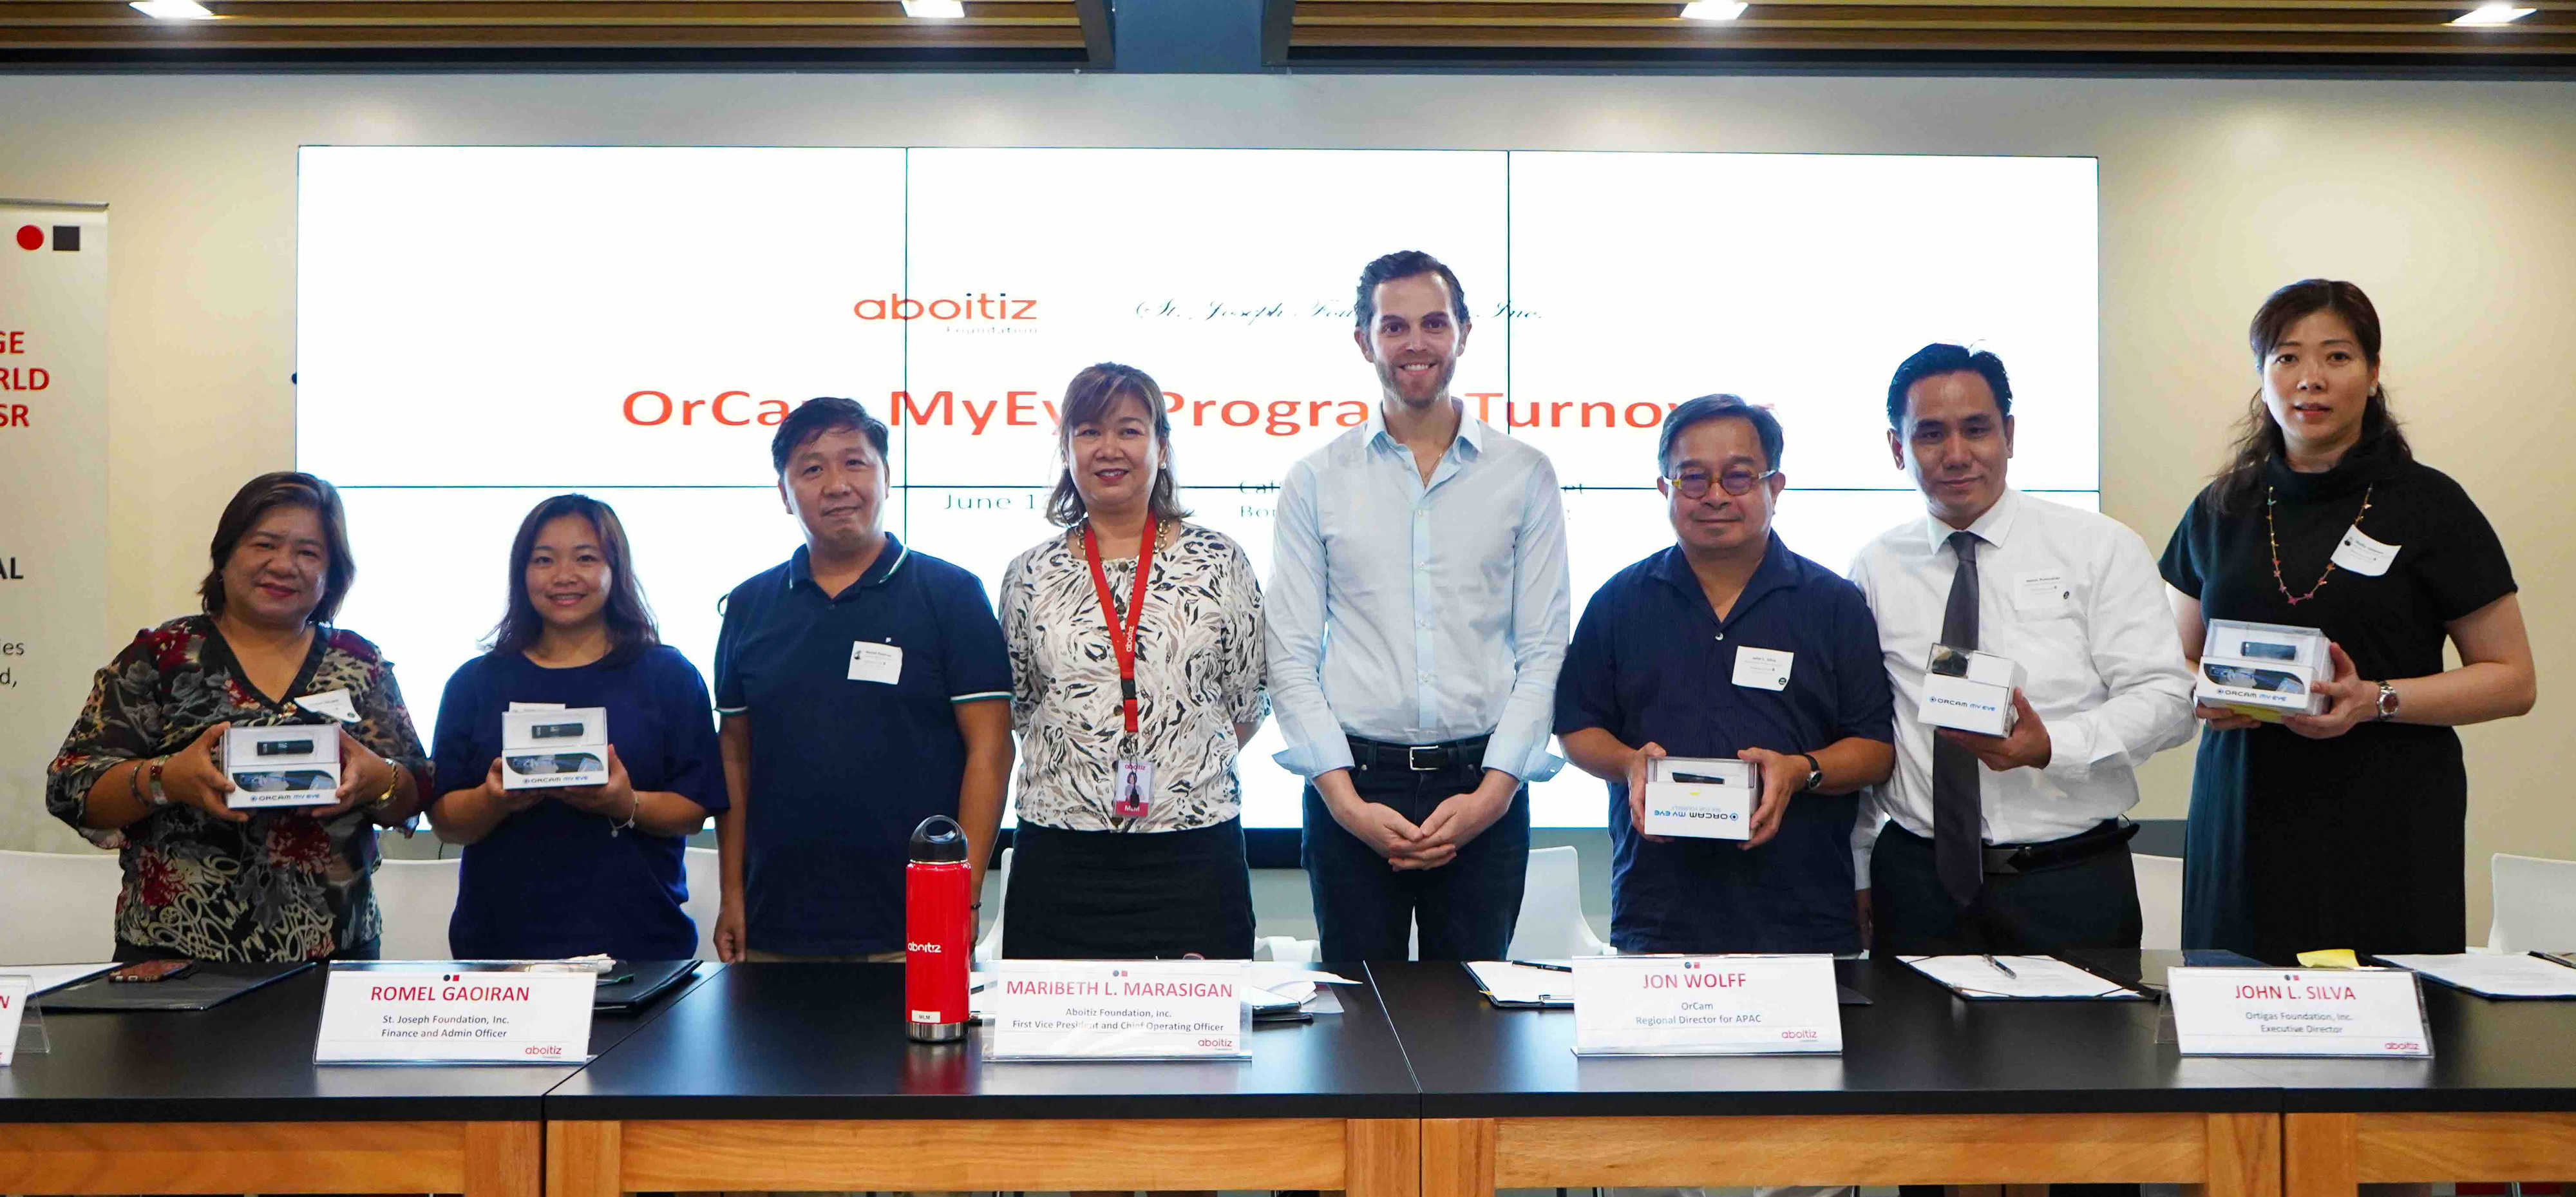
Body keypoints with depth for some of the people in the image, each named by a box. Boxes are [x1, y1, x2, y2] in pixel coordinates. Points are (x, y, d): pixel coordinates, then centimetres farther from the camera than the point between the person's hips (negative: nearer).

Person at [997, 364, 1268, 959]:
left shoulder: (1219, 563, 4)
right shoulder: (1031, 574, 8)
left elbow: (1247, 705, 8)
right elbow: (1017, 708, 15)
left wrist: (1184, 766, 4)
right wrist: (1074, 766, 8)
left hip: (1192, 849, -1)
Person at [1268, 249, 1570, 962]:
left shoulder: (1524, 475, 6)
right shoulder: (1316, 481, 5)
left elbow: (1544, 653, 3)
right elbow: (1290, 657, 2)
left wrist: (1493, 792, -8)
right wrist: (1345, 798, -8)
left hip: (1484, 789, 0)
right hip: (1351, 786, 0)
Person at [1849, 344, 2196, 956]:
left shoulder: (2100, 548, 3)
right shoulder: (1876, 568, 8)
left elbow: (2167, 697, -5)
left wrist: (2052, 746, -22)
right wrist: (1857, 876, 4)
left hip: (2073, 884, -1)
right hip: (1917, 880, 1)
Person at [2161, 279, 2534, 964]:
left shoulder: (2429, 507, 1)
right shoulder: (2220, 511, 10)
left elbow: (2512, 680, 0)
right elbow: (2179, 664, 17)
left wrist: (2377, 700, -14)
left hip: (2389, 833, -2)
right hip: (2242, 823, 2)